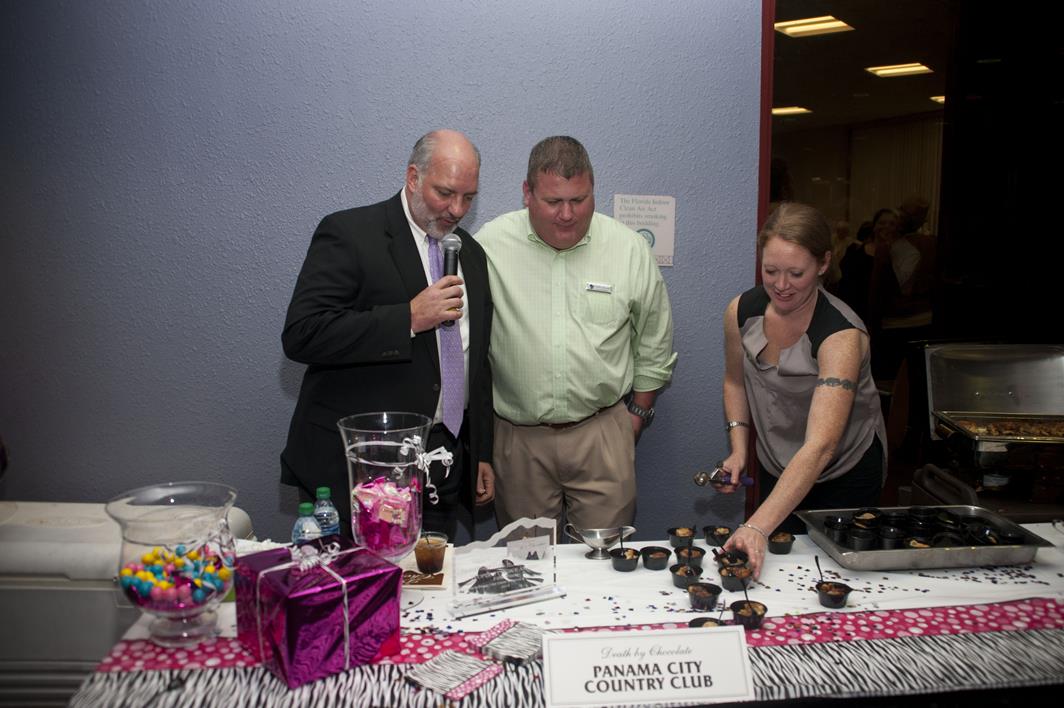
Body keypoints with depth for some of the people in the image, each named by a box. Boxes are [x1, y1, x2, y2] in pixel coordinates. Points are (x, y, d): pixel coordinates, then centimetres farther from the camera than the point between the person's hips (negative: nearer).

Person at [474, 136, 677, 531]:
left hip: (603, 432, 0)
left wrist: (639, 413, 10)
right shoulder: (489, 246, -5)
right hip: (518, 435, 0)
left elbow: (654, 342, 11)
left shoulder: (630, 249, 0)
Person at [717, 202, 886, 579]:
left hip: (844, 474, -4)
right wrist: (738, 449, -7)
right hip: (778, 470, 4)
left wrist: (758, 526, -49)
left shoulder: (841, 336, -32)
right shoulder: (741, 311, -15)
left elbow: (820, 447, -41)